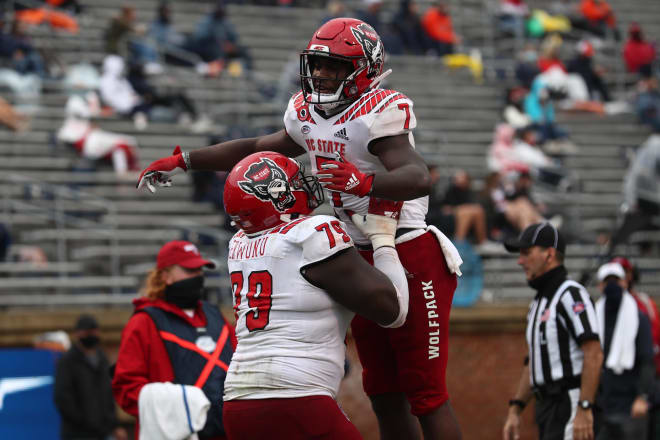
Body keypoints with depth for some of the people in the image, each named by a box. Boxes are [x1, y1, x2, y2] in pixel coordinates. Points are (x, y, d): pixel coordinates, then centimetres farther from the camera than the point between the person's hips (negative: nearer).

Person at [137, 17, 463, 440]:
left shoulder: (379, 113, -18)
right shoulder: (308, 117, 9)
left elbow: (419, 179, -32)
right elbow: (257, 149, 23)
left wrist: (366, 182, -49)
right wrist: (182, 162, 26)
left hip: (409, 258, -9)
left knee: (425, 392, -8)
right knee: (383, 392, 12)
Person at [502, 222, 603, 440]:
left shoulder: (571, 294, -11)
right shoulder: (539, 302, 20)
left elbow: (594, 354, -20)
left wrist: (584, 409, -25)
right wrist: (515, 410, 17)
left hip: (572, 403, -10)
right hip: (548, 406, 10)